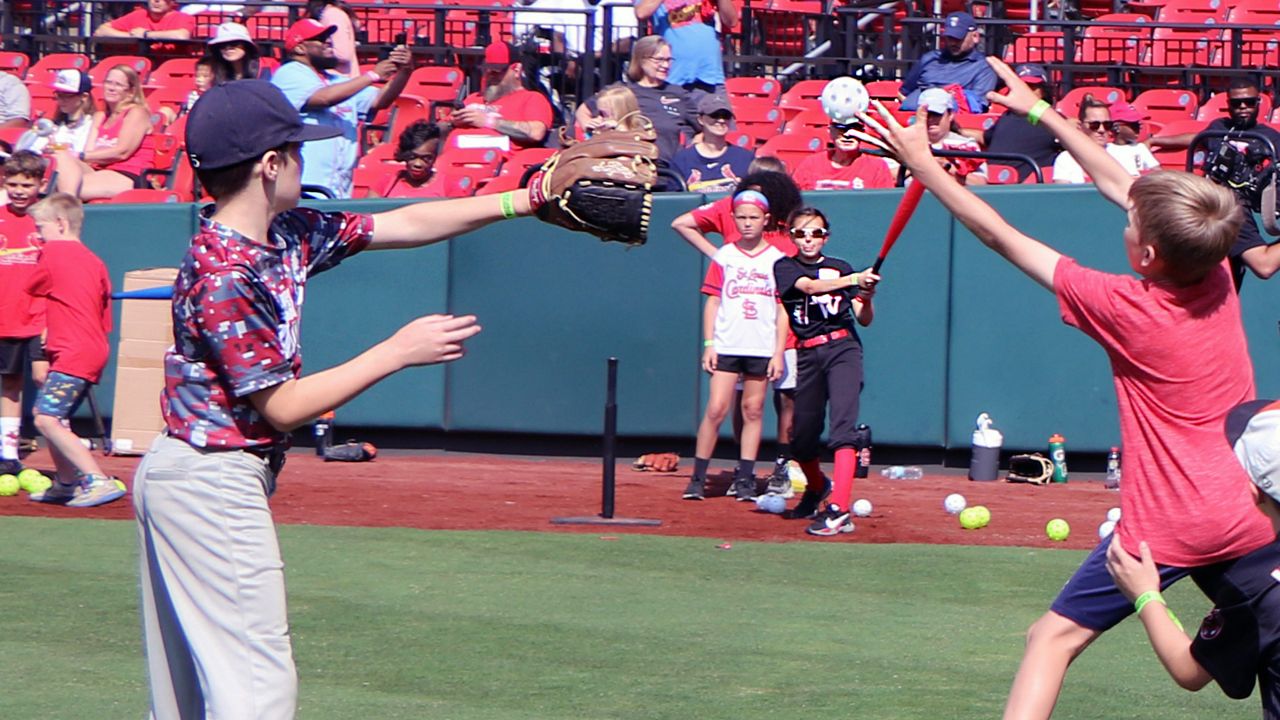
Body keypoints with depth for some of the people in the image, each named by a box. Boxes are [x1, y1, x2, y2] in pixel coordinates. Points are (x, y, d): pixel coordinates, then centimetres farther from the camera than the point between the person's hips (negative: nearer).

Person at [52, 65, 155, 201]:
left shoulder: (137, 113, 3)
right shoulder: (100, 117, 25)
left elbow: (122, 152, -9)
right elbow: (89, 152, 12)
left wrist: (79, 156, -11)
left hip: (127, 178, -6)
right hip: (100, 174, 7)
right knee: (62, 158, -22)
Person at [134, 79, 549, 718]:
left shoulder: (286, 235, 5)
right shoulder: (225, 276, -21)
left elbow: (403, 225, 11)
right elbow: (284, 406, -20)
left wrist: (526, 200, 7)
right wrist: (399, 351, -17)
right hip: (214, 482, -10)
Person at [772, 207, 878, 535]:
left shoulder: (841, 268, 12)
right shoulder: (785, 267, 8)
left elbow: (864, 320, 9)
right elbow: (809, 286, -14)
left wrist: (866, 298, -13)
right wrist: (855, 279, -25)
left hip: (843, 348, -2)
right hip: (808, 354, 2)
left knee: (843, 426, -19)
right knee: (802, 434, 9)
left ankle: (839, 510, -28)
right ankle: (817, 487, 42)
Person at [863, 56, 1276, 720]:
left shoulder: (1123, 308, -15)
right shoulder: (1218, 279, 0)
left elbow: (1002, 238, -9)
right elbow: (1121, 185, 12)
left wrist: (923, 164, -1)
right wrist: (1043, 114, 21)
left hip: (1166, 527, -6)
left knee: (1053, 639, 0)